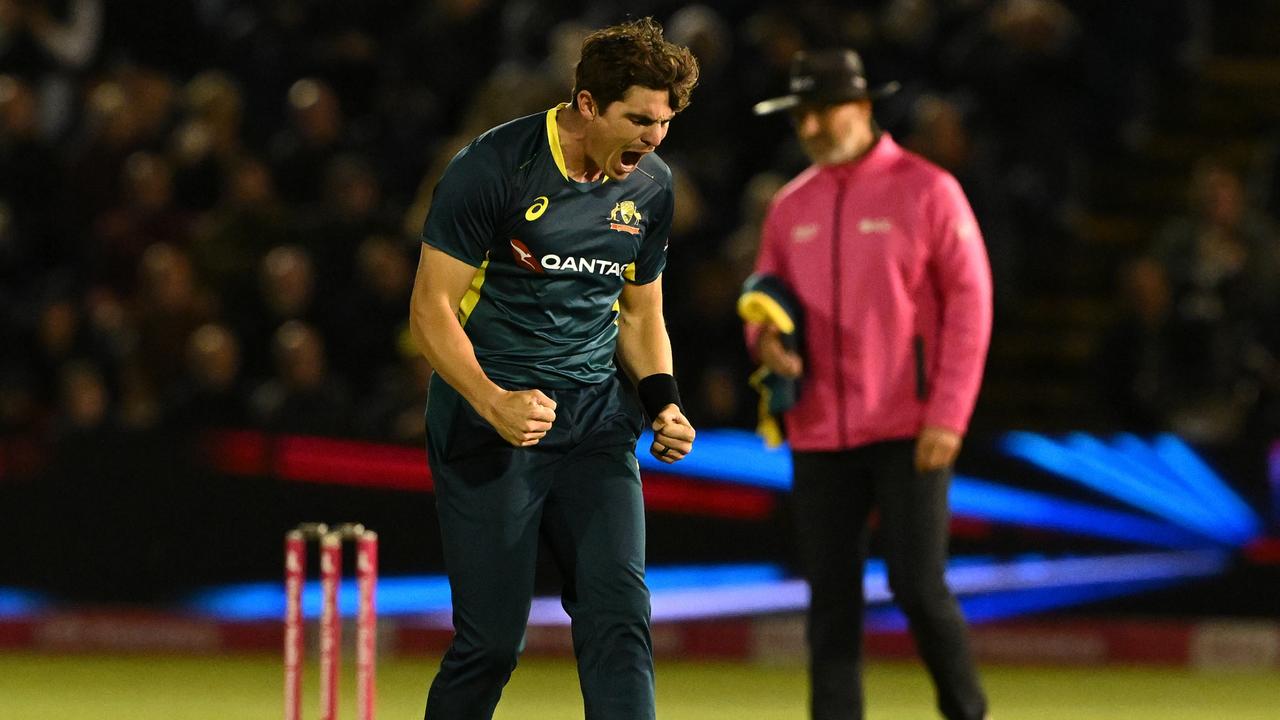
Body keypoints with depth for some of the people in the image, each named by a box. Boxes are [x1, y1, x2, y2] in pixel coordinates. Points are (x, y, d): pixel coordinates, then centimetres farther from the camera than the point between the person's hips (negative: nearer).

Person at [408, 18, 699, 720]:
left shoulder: (651, 186, 7)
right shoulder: (492, 167, -11)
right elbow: (431, 306, -9)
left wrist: (661, 401, 2)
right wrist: (492, 402, -23)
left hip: (595, 423, 5)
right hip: (487, 422, -4)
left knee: (618, 614, -11)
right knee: (493, 635, -6)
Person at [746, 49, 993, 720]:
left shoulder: (926, 190, -2)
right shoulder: (790, 206, 12)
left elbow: (968, 301, -5)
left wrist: (948, 415, -13)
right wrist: (764, 336, -6)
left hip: (909, 430, -4)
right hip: (819, 433, 4)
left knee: (918, 587, -10)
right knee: (830, 602, 1)